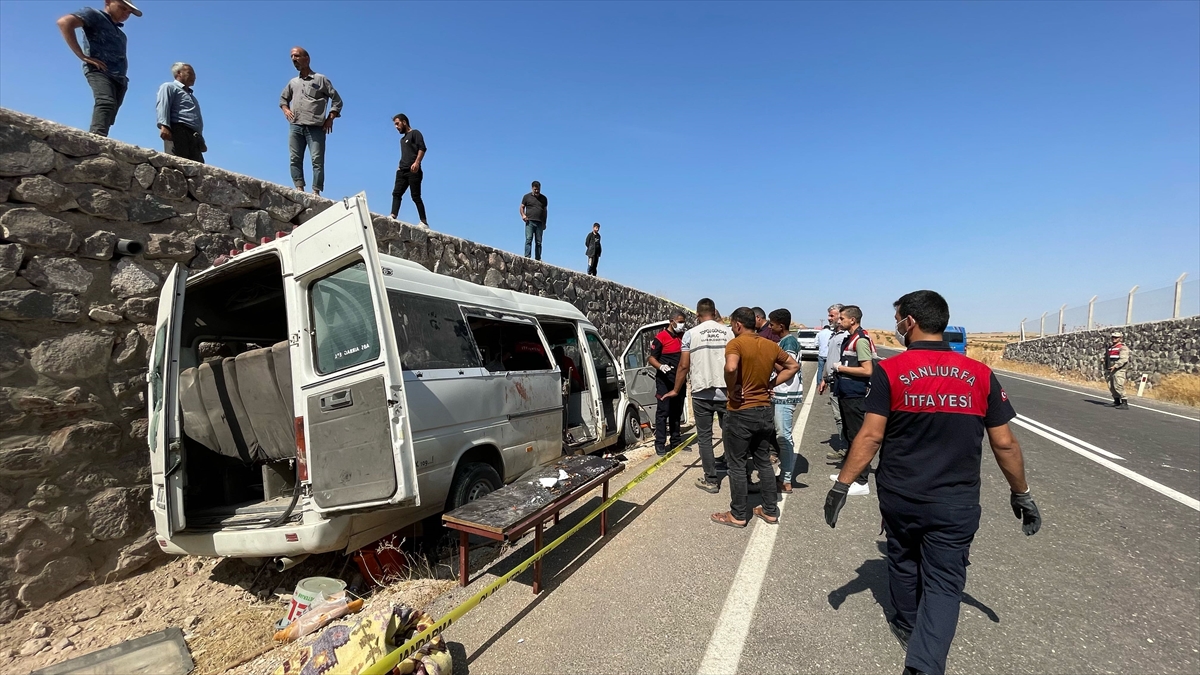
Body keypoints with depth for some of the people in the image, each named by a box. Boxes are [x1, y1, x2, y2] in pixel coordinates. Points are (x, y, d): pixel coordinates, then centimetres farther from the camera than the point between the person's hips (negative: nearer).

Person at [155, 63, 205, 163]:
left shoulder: (191, 96, 39)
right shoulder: (169, 87, 17)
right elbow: (162, 106, -1)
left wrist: (201, 141, 19)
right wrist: (164, 125, -19)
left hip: (194, 136, 6)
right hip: (178, 131, -6)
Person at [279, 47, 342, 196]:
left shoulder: (320, 79, 9)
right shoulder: (292, 82, 22)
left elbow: (337, 99, 6)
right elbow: (283, 98, 33)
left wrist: (330, 119, -4)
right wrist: (286, 110, 11)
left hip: (315, 127, -5)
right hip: (295, 126, 5)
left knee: (317, 160, -11)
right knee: (295, 159, -3)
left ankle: (316, 192, -12)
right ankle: (299, 189, -3)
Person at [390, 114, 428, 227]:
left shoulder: (415, 133, 3)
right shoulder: (402, 139, 29)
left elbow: (422, 148, -12)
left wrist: (416, 162, -24)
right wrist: (400, 166, 16)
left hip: (413, 171, -9)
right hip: (402, 171, 9)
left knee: (415, 196, -11)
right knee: (396, 193, -5)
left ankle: (424, 222, -10)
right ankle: (393, 217, -14)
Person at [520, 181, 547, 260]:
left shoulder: (543, 198, 16)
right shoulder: (527, 196, 9)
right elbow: (522, 207, 11)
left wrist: (544, 223, 13)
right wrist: (523, 215, -10)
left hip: (540, 223, 3)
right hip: (529, 222, -2)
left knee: (539, 242, 2)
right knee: (528, 239, -14)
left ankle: (538, 259, 5)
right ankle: (527, 257, -17)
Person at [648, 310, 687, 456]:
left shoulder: (682, 337, 10)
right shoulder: (660, 338, -10)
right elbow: (651, 358, -12)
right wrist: (661, 367, -29)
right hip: (664, 381, -7)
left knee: (677, 411, 13)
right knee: (663, 411, -4)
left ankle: (675, 441, 23)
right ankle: (660, 444, 1)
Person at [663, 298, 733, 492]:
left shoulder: (691, 333, -2)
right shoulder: (728, 332, 2)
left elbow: (684, 366, -2)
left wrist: (676, 390, 10)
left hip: (701, 393, -2)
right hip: (726, 392, 2)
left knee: (704, 437, 8)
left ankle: (711, 480, 12)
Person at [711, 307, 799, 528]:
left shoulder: (736, 343, -16)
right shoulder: (770, 345, 6)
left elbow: (731, 368, -36)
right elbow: (794, 366, 17)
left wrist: (731, 390, -19)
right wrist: (771, 384, 9)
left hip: (740, 413, -7)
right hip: (764, 411, 7)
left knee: (737, 465, 6)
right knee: (763, 461, 19)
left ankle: (738, 515, 16)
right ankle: (770, 510, 28)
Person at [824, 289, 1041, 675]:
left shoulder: (890, 371, -13)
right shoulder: (980, 375, -4)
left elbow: (871, 436, -15)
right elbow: (1004, 444, 1)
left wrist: (841, 485, -8)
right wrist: (1021, 493, 16)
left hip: (899, 496, 0)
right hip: (956, 502, 1)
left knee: (903, 561, 23)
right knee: (944, 583, 9)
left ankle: (908, 625, 44)